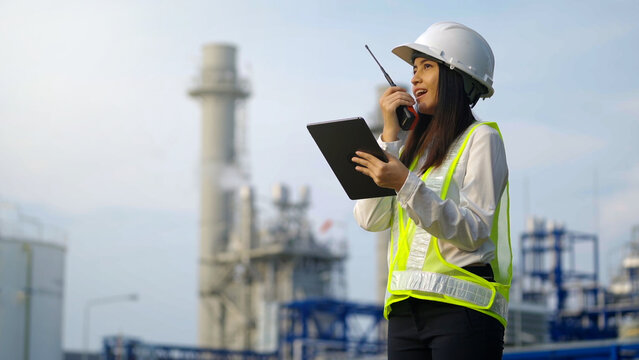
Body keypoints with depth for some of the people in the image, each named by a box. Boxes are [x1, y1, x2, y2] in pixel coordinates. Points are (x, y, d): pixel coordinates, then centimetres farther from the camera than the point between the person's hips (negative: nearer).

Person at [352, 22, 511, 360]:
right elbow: (370, 218, 6)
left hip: (462, 307, -5)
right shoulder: (412, 145, 20)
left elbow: (472, 233, -10)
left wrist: (406, 184, -21)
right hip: (406, 310, 5)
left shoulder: (481, 138, 2)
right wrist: (389, 134, 5)